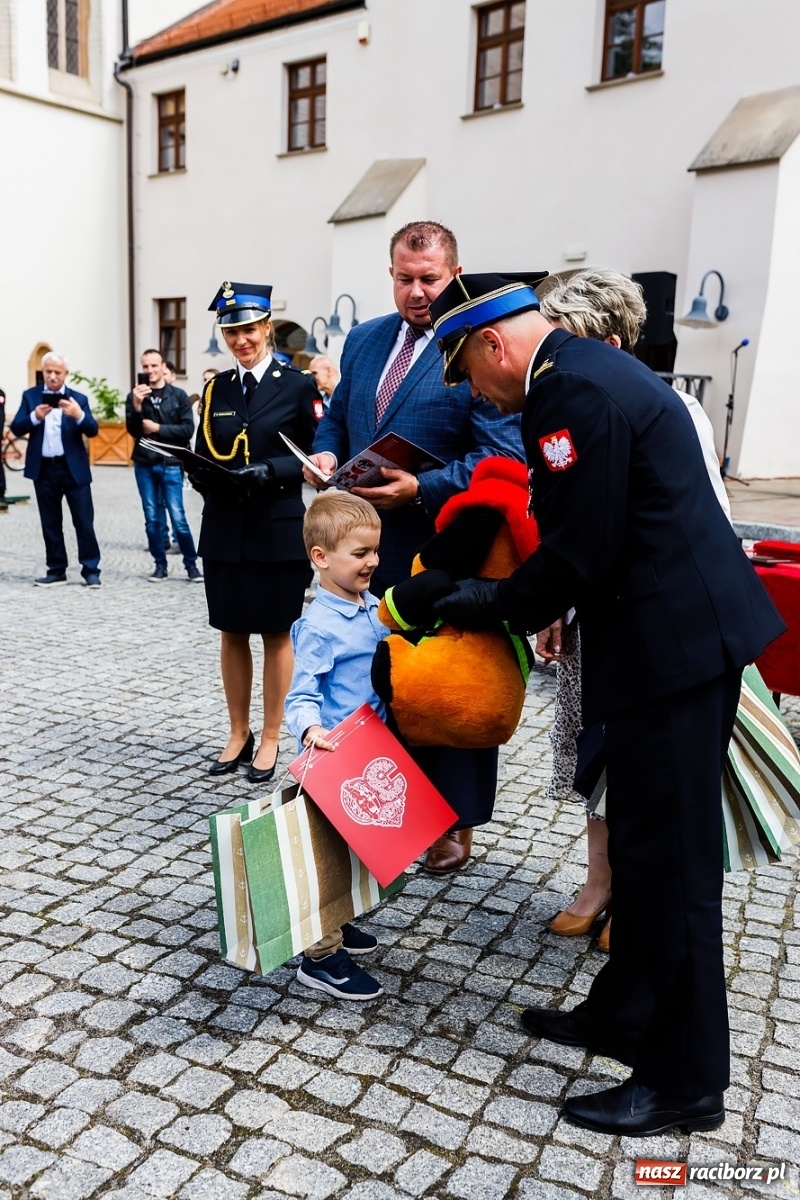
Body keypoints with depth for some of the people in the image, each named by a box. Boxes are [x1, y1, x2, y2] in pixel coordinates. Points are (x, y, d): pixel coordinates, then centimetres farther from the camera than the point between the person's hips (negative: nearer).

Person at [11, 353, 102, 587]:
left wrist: (79, 415, -28)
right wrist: (34, 417, -21)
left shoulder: (78, 398, 2)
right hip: (44, 469, 2)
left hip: (74, 468, -2)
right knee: (50, 523, 9)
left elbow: (92, 431, -8)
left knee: (84, 521, 0)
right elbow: (16, 429, -2)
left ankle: (91, 570, 7)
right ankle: (56, 570, 18)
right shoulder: (30, 396, 6)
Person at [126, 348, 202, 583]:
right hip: (144, 464, 2)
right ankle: (160, 564, 15)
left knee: (178, 517, -6)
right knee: (152, 518, 5)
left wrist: (158, 428, -9)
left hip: (171, 464, -2)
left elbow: (187, 430, -4)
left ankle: (191, 564, 6)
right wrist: (136, 407, -17)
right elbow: (133, 431, -1)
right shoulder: (135, 396, 6)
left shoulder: (178, 395, 1)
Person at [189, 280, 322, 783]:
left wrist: (271, 471, -20)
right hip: (225, 530, 4)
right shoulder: (216, 389, 10)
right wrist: (207, 475, -11)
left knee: (276, 634, 7)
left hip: (279, 530, -4)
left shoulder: (298, 386, -2)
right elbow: (202, 459, 11)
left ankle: (271, 739, 20)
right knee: (232, 633, 11)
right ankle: (238, 734, 26)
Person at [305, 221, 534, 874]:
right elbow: (337, 416, 22)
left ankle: (454, 822, 24)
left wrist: (420, 489, -27)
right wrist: (326, 453, 0)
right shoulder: (364, 340, 12)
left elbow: (501, 458, -17)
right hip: (368, 549, 7)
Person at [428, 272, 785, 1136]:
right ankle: (625, 1014, 37)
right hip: (676, 633, 11)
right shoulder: (584, 369, 15)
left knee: (669, 859, 2)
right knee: (642, 844, 19)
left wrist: (489, 604, -3)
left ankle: (685, 1080, 19)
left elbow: (576, 552, -18)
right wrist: (534, 602, 11)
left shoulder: (576, 393, -18)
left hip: (673, 644, -11)